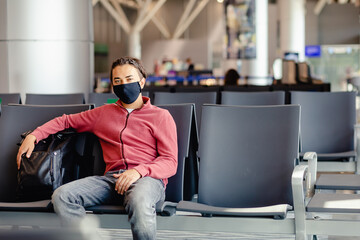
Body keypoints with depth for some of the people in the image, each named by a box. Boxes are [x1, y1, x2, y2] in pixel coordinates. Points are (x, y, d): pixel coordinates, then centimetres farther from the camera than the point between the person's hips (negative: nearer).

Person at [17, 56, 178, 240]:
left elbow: (170, 163, 3)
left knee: (139, 201, -42)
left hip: (148, 178, -4)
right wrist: (33, 136, 15)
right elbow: (65, 121, 32)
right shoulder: (103, 113, 24)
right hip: (111, 177, 4)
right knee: (61, 196, -23)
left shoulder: (160, 116, 11)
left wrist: (139, 171, -16)